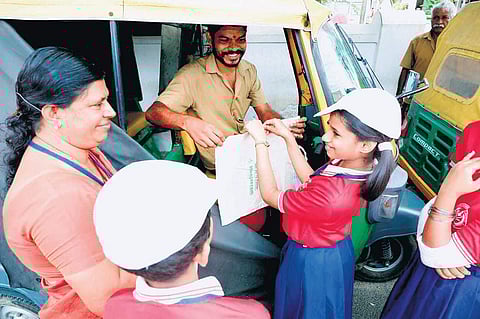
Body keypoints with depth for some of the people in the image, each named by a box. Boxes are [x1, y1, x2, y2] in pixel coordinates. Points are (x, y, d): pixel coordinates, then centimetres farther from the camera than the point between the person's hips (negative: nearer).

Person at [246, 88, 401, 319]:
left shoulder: (330, 195, -42)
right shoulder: (359, 165, -16)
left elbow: (270, 195, -27)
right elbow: (310, 179, -2)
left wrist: (260, 142, -23)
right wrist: (288, 138, -6)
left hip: (312, 263, -7)